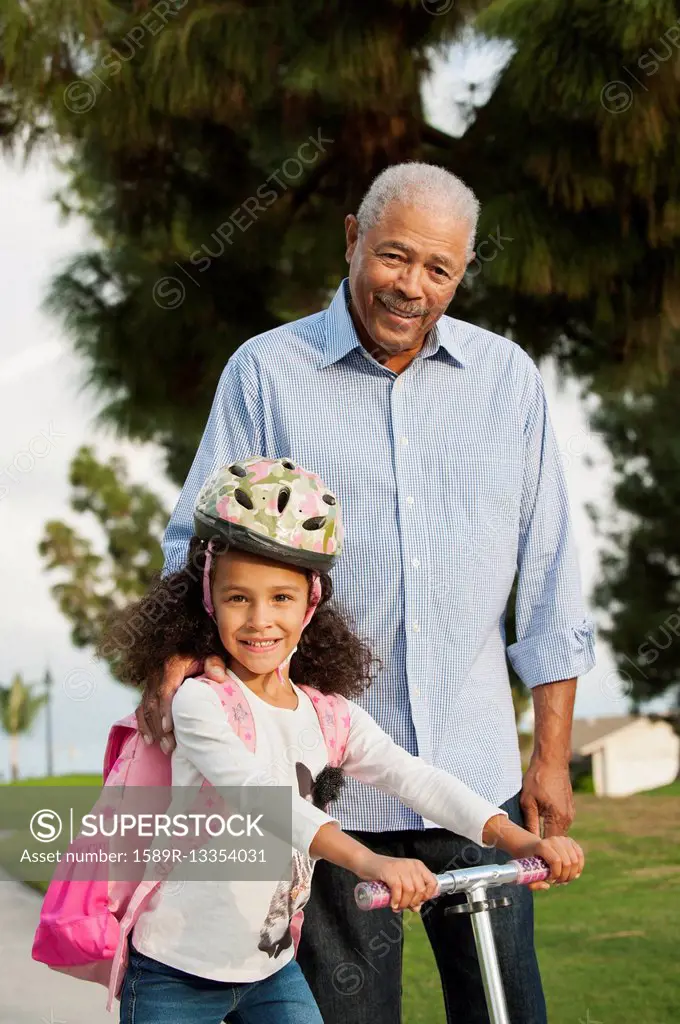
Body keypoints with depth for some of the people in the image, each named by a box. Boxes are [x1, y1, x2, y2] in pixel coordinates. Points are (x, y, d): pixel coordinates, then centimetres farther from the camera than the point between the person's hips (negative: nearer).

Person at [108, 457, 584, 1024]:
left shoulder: (329, 713, 1)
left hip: (272, 969, 5)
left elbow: (412, 778, -11)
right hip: (177, 975, -5)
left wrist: (518, 839, -27)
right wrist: (366, 860, -48)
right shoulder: (200, 701, -17)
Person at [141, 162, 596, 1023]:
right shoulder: (266, 372, 2)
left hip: (474, 770, 2)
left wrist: (552, 754, 7)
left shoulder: (507, 378, 8)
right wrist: (184, 654, -17)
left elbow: (547, 572, 9)